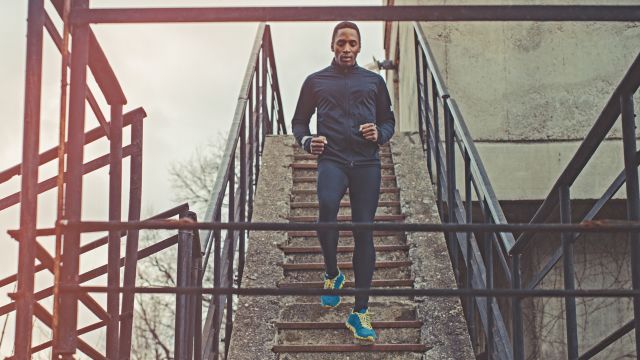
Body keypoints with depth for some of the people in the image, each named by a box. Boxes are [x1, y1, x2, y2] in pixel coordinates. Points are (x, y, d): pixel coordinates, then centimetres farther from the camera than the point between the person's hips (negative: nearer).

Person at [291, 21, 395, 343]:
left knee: (364, 231, -4)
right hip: (332, 159, -1)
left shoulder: (374, 81, 17)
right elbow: (299, 121, 20)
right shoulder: (316, 81, 15)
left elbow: (388, 120, 21)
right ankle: (332, 274, -3)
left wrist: (379, 134, -2)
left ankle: (360, 313, 0)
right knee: (327, 206, -31)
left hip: (367, 162, 1)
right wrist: (306, 141, -1)